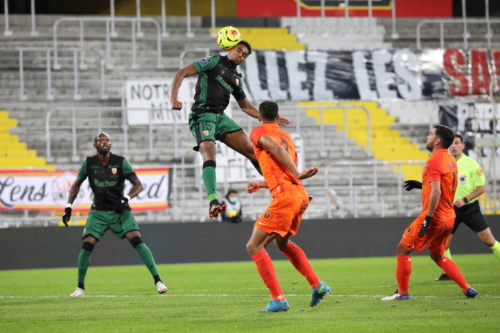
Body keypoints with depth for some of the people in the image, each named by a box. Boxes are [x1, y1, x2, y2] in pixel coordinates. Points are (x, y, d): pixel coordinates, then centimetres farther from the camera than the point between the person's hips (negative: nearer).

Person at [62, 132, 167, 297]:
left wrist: (126, 199, -24)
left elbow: (138, 185, -7)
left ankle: (157, 281, -14)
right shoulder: (88, 164, -3)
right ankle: (80, 287, 7)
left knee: (137, 240, -18)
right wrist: (68, 207, 4)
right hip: (98, 211, 1)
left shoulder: (121, 162, -8)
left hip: (120, 210, -1)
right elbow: (76, 185, 12)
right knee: (87, 245, -11)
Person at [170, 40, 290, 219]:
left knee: (251, 150, 3)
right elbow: (182, 73, -7)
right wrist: (173, 98, -20)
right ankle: (213, 201, -40)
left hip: (221, 117, 7)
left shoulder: (236, 78, 20)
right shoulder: (214, 62, 0)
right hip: (202, 115, -7)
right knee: (209, 154, -27)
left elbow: (246, 106, 32)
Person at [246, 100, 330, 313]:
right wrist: (261, 185, 32)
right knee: (282, 242, 30)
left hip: (285, 197, -8)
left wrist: (297, 175, -15)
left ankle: (278, 299, -11)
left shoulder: (258, 132, 4)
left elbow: (275, 148, -17)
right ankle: (317, 285, 25)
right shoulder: (286, 136, 25)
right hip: (300, 195, 8)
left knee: (254, 246, -2)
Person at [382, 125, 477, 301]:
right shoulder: (450, 160, 12)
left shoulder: (434, 161, -16)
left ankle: (402, 292, 4)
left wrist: (427, 218, -25)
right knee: (436, 255, 22)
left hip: (434, 217, -9)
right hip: (448, 218, 9)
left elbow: (436, 192, -25)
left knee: (402, 249, 1)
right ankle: (467, 289, 14)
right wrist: (423, 185, 21)